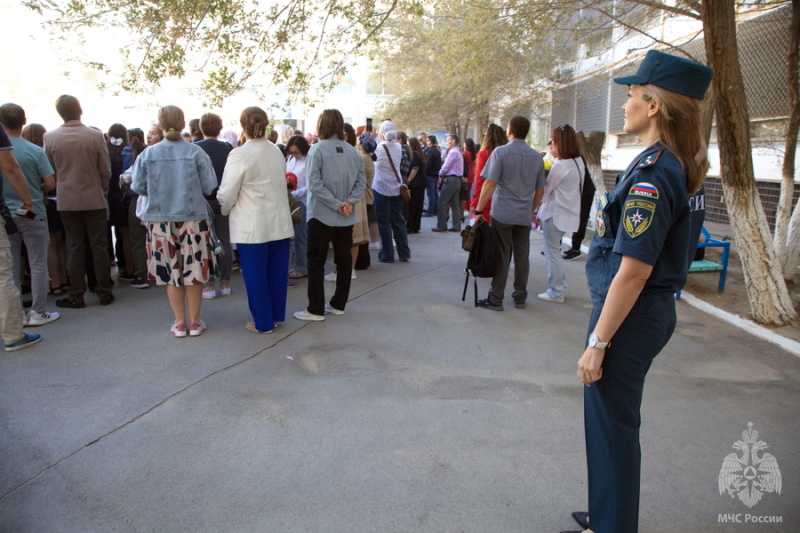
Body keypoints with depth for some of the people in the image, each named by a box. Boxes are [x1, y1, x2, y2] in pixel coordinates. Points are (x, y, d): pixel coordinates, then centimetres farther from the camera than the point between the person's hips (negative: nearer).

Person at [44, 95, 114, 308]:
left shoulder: (50, 138, -4)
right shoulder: (95, 136, -10)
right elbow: (106, 171, -5)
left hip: (67, 200, 1)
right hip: (94, 199, -1)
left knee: (74, 247, 7)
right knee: (99, 246, 6)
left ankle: (76, 296, 11)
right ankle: (104, 292, 11)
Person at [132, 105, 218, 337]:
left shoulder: (148, 154, -5)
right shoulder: (196, 152, -8)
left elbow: (138, 187, 0)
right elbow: (209, 186, -6)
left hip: (161, 220, 1)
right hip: (193, 218, -1)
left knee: (171, 272, 11)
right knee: (194, 270, 9)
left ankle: (180, 323, 18)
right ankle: (194, 322, 17)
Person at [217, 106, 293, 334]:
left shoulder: (240, 154, -13)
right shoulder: (277, 151, 4)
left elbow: (227, 194, -12)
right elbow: (280, 183, 9)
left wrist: (226, 210, 8)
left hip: (253, 227, -5)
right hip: (280, 223, 6)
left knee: (256, 275, 6)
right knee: (276, 272, 14)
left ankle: (263, 322, 14)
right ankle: (276, 315, 26)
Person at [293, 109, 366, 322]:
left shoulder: (317, 149, -10)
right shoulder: (352, 151, 3)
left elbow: (314, 183, -18)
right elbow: (361, 180, 0)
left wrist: (337, 204, -16)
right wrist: (349, 202, -8)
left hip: (322, 215, -4)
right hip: (347, 217, 5)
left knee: (316, 261, 3)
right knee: (344, 259, 12)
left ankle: (316, 309, 4)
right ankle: (339, 304, 21)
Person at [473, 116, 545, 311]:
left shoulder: (500, 152, -7)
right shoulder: (537, 157, 7)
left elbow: (490, 184, -13)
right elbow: (540, 190, 11)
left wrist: (479, 210, -10)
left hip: (502, 214, -4)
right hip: (524, 216, 4)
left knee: (501, 257, 1)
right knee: (522, 257, 9)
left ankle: (496, 299, 7)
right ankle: (520, 298, 19)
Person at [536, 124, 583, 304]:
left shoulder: (560, 165, -19)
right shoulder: (578, 162, 9)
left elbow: (545, 190, -11)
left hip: (555, 214, -9)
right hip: (567, 212, 9)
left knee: (552, 252, 2)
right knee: (555, 251, 19)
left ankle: (556, 292, 9)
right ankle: (561, 287, 25)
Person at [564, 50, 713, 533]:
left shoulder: (651, 175, -22)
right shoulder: (673, 165, 7)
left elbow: (633, 271, -25)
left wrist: (598, 342, -19)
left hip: (630, 316, -10)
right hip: (652, 311, 10)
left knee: (612, 426, 6)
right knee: (617, 422, 22)